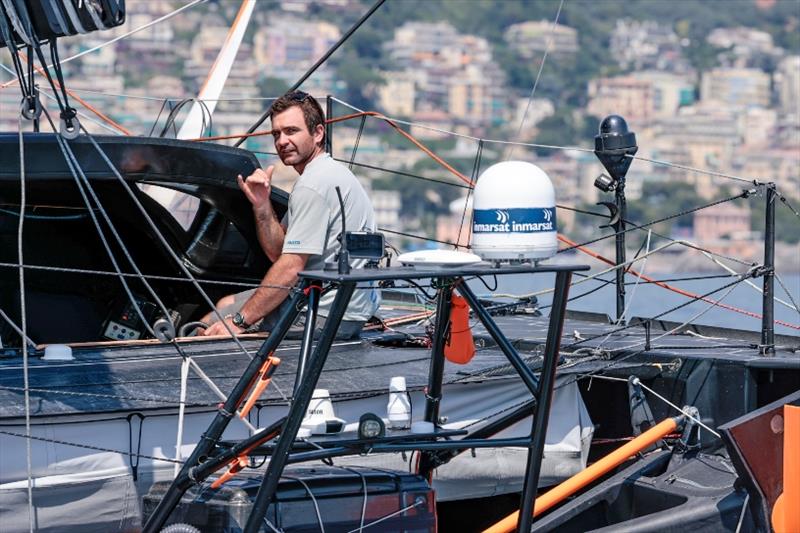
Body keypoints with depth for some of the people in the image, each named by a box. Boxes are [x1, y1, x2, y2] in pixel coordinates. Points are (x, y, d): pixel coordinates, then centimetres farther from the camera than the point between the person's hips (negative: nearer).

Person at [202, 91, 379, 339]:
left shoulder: (313, 185, -18)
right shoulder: (329, 173, 15)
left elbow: (290, 268, -22)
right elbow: (277, 251, 12)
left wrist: (239, 321, -19)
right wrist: (261, 205, -5)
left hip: (326, 315, -11)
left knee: (207, 330, -4)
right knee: (225, 304, 25)